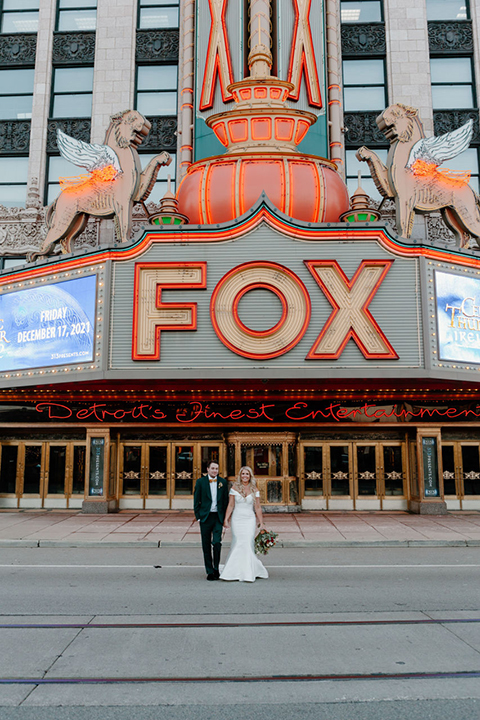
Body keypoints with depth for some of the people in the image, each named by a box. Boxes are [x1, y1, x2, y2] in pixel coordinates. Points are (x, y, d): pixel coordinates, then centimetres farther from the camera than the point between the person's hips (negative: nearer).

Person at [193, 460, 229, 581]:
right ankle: (209, 571, 17)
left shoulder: (223, 482, 6)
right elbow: (196, 501, 4)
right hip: (205, 517, 0)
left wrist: (224, 517, 3)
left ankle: (216, 568, 9)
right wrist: (198, 516, -2)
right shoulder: (200, 482, 2)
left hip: (218, 517, 0)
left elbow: (226, 501, 10)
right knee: (206, 545, 6)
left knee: (217, 543, -10)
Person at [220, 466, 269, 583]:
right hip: (237, 519, 0)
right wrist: (226, 519, -6)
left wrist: (261, 524, 2)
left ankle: (247, 574, 2)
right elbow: (230, 505, 1)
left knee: (248, 544, -7)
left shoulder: (254, 490, 3)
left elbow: (258, 508, 4)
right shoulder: (234, 488, 1)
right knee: (237, 544, -2)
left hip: (249, 520, 0)